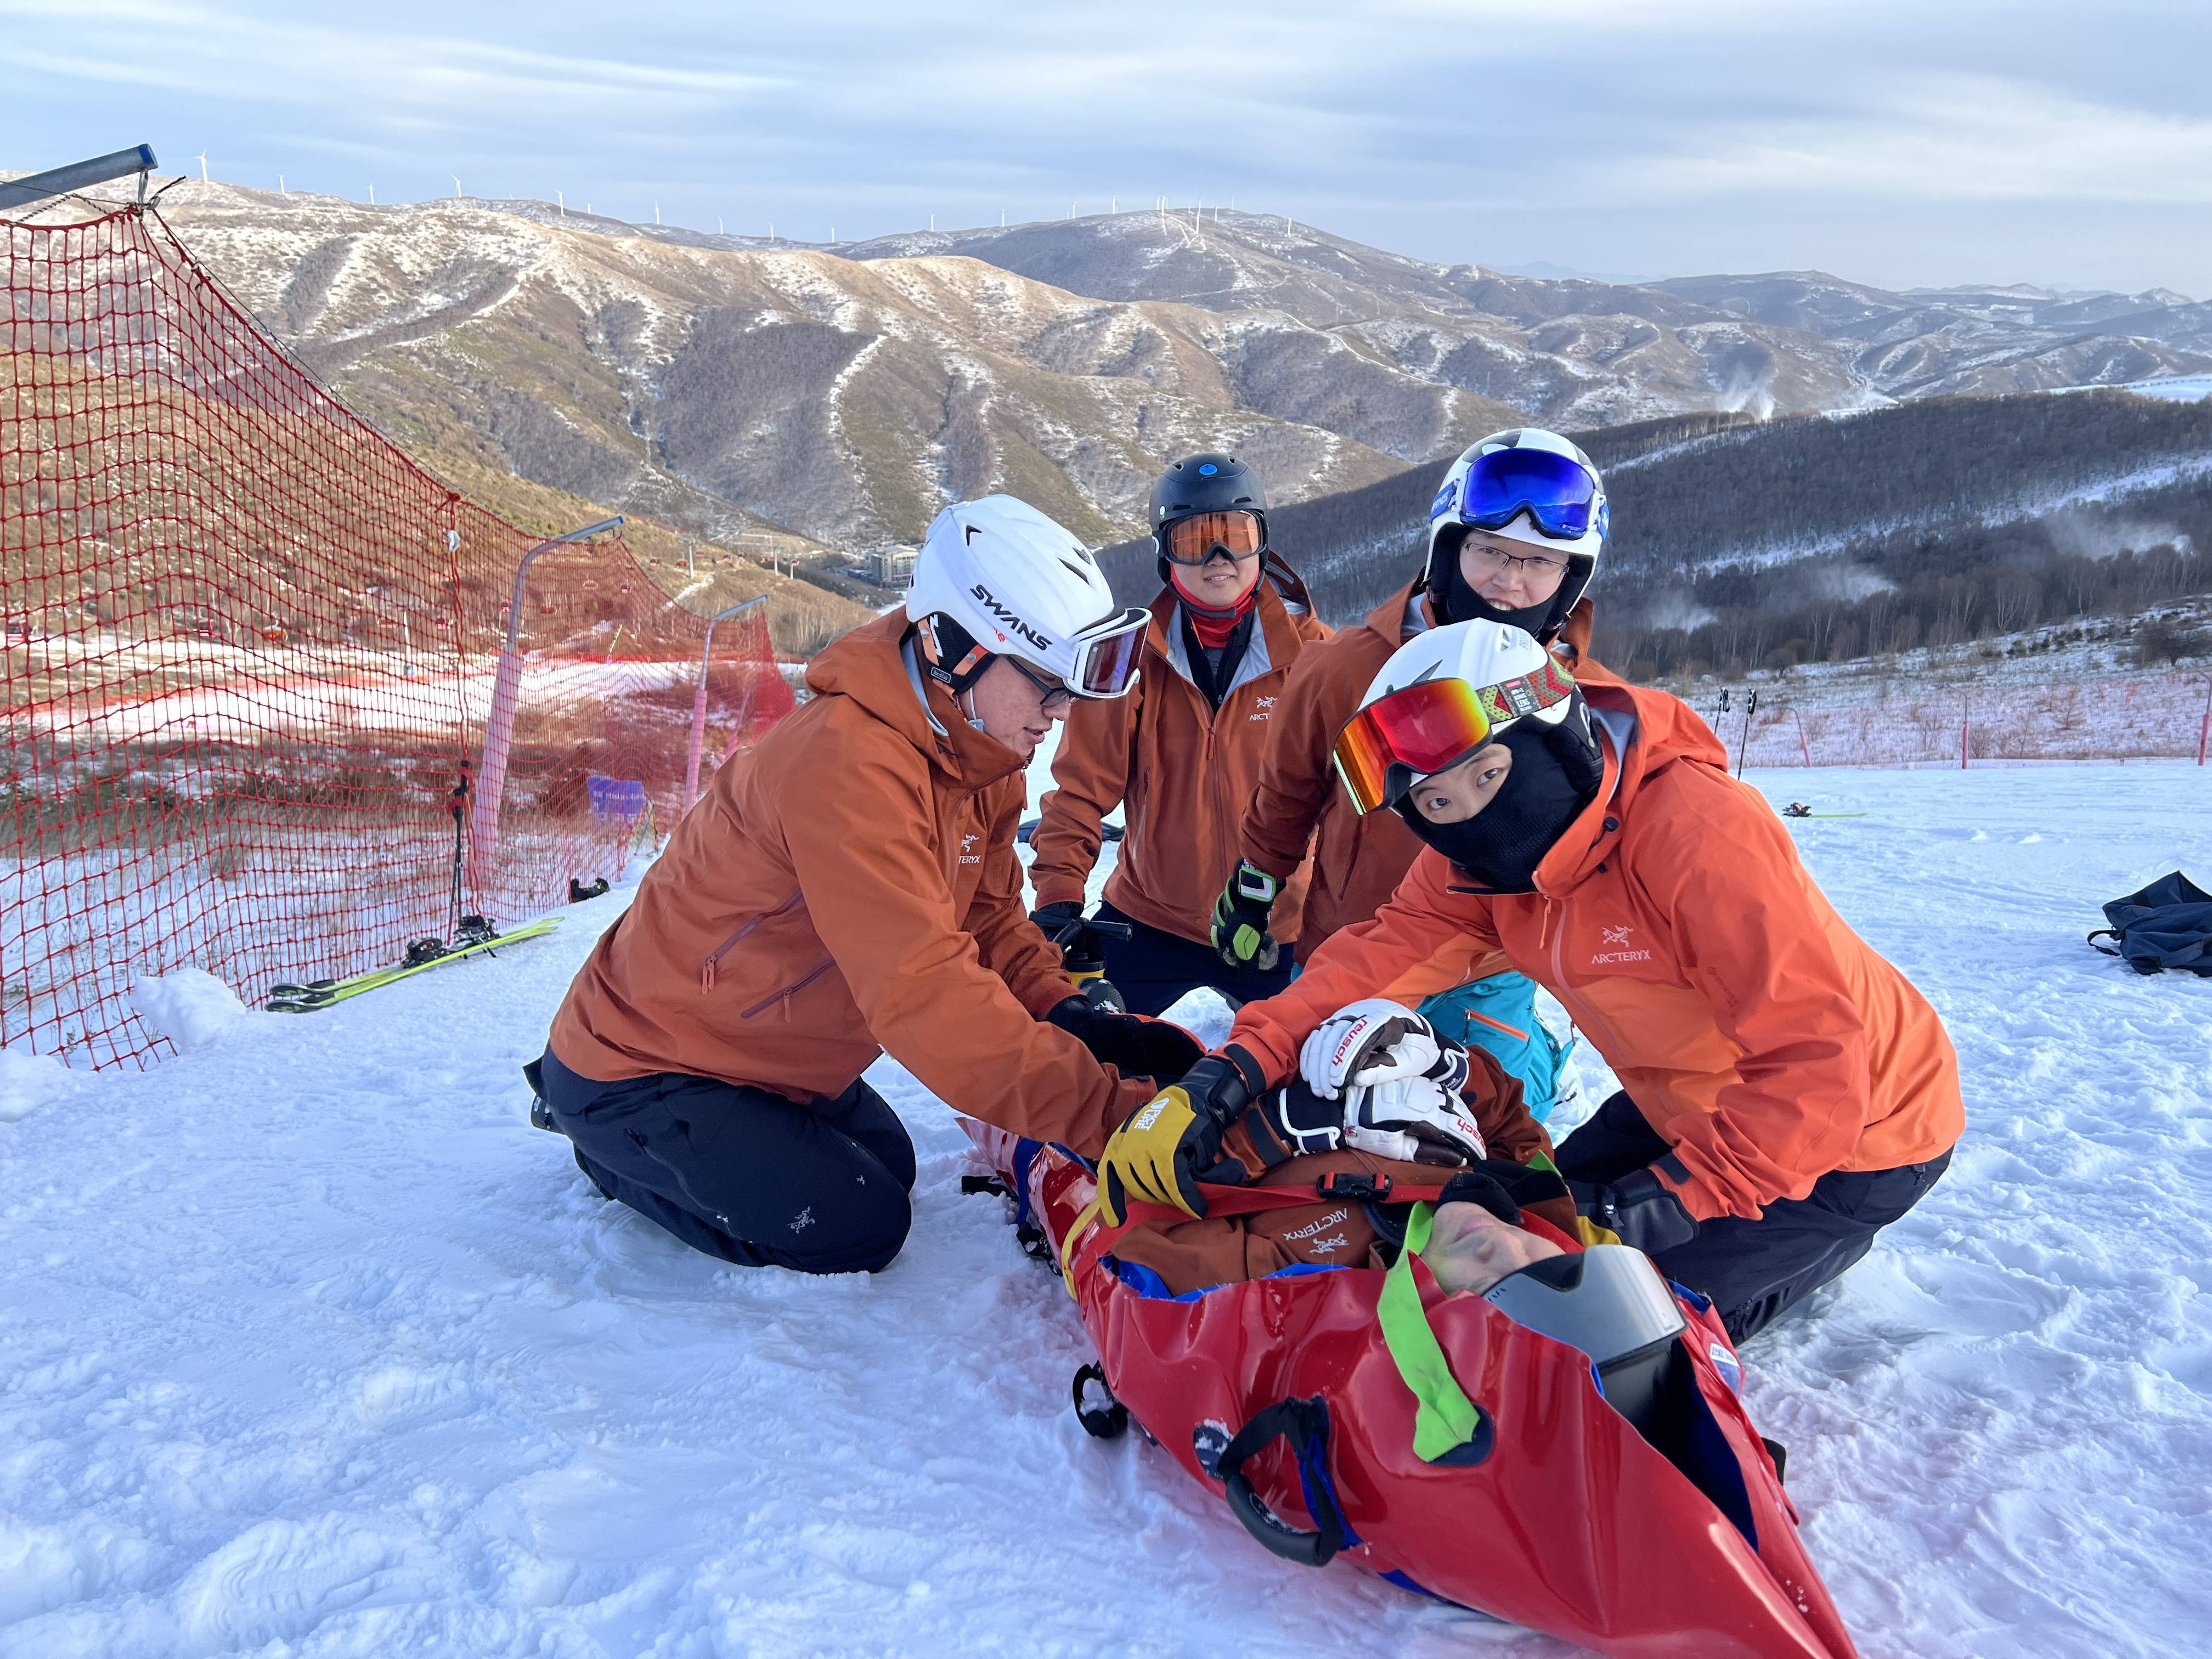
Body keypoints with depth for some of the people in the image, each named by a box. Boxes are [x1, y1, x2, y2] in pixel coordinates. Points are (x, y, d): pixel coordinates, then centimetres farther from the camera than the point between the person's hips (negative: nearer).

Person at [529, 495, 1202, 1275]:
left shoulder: (984, 756, -5)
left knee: (887, 1167, 21)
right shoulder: (849, 763, -36)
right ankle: (614, 1147, 8)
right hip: (635, 1071, -9)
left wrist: (1072, 1017, -19)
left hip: (766, 1053, 9)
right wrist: (1113, 1111, -44)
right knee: (856, 1227, -11)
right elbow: (924, 991, -42)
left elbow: (987, 920, 0)